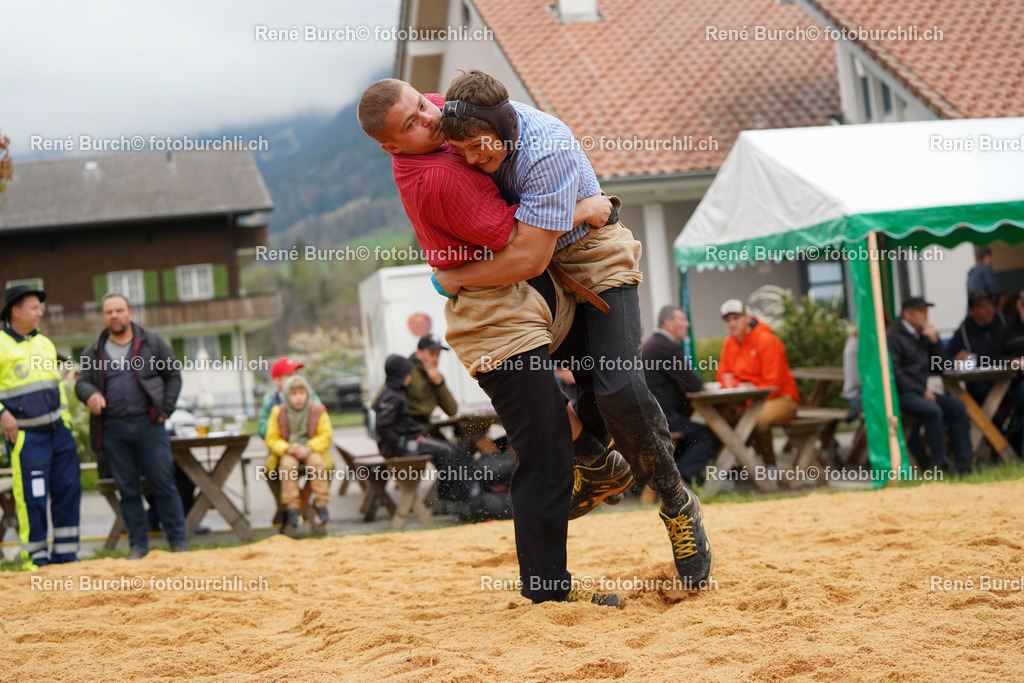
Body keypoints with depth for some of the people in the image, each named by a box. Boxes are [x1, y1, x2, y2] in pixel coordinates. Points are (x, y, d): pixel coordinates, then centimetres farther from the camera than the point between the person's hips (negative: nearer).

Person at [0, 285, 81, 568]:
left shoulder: (44, 343, 15)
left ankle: (64, 554, 14)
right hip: (26, 435, -7)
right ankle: (35, 558, 6)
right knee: (32, 497, -5)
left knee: (68, 489, 5)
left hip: (58, 428, 7)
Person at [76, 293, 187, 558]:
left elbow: (173, 376, 8)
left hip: (148, 425, -2)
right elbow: (81, 382, 10)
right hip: (112, 429, 2)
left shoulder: (152, 342, 6)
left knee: (163, 484, -1)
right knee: (128, 489, 6)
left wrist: (165, 410, -1)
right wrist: (90, 394, -14)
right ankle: (138, 544, 13)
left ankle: (178, 541, 6)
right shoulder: (93, 352, 11)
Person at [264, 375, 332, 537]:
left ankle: (321, 508, -26)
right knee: (288, 464, -33)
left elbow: (325, 436, -3)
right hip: (287, 453, 0)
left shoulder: (318, 410, 0)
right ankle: (291, 513, -32)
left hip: (311, 451, 0)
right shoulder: (278, 412, -1)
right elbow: (271, 439, -1)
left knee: (317, 462, -33)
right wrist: (287, 449, -21)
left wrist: (308, 449, -21)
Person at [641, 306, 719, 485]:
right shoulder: (668, 347, -14)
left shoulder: (650, 345, 19)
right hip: (662, 416, -11)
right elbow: (694, 385, -10)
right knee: (710, 437, -10)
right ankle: (681, 476, -19)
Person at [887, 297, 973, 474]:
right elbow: (894, 373, -17)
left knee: (957, 406, -8)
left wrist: (934, 340, 0)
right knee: (933, 410, -31)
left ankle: (963, 460, -10)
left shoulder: (922, 335, 17)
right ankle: (939, 463, -25)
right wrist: (922, 391, -17)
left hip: (920, 391, 8)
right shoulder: (893, 336, -8)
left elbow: (941, 364, 16)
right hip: (901, 394, -8)